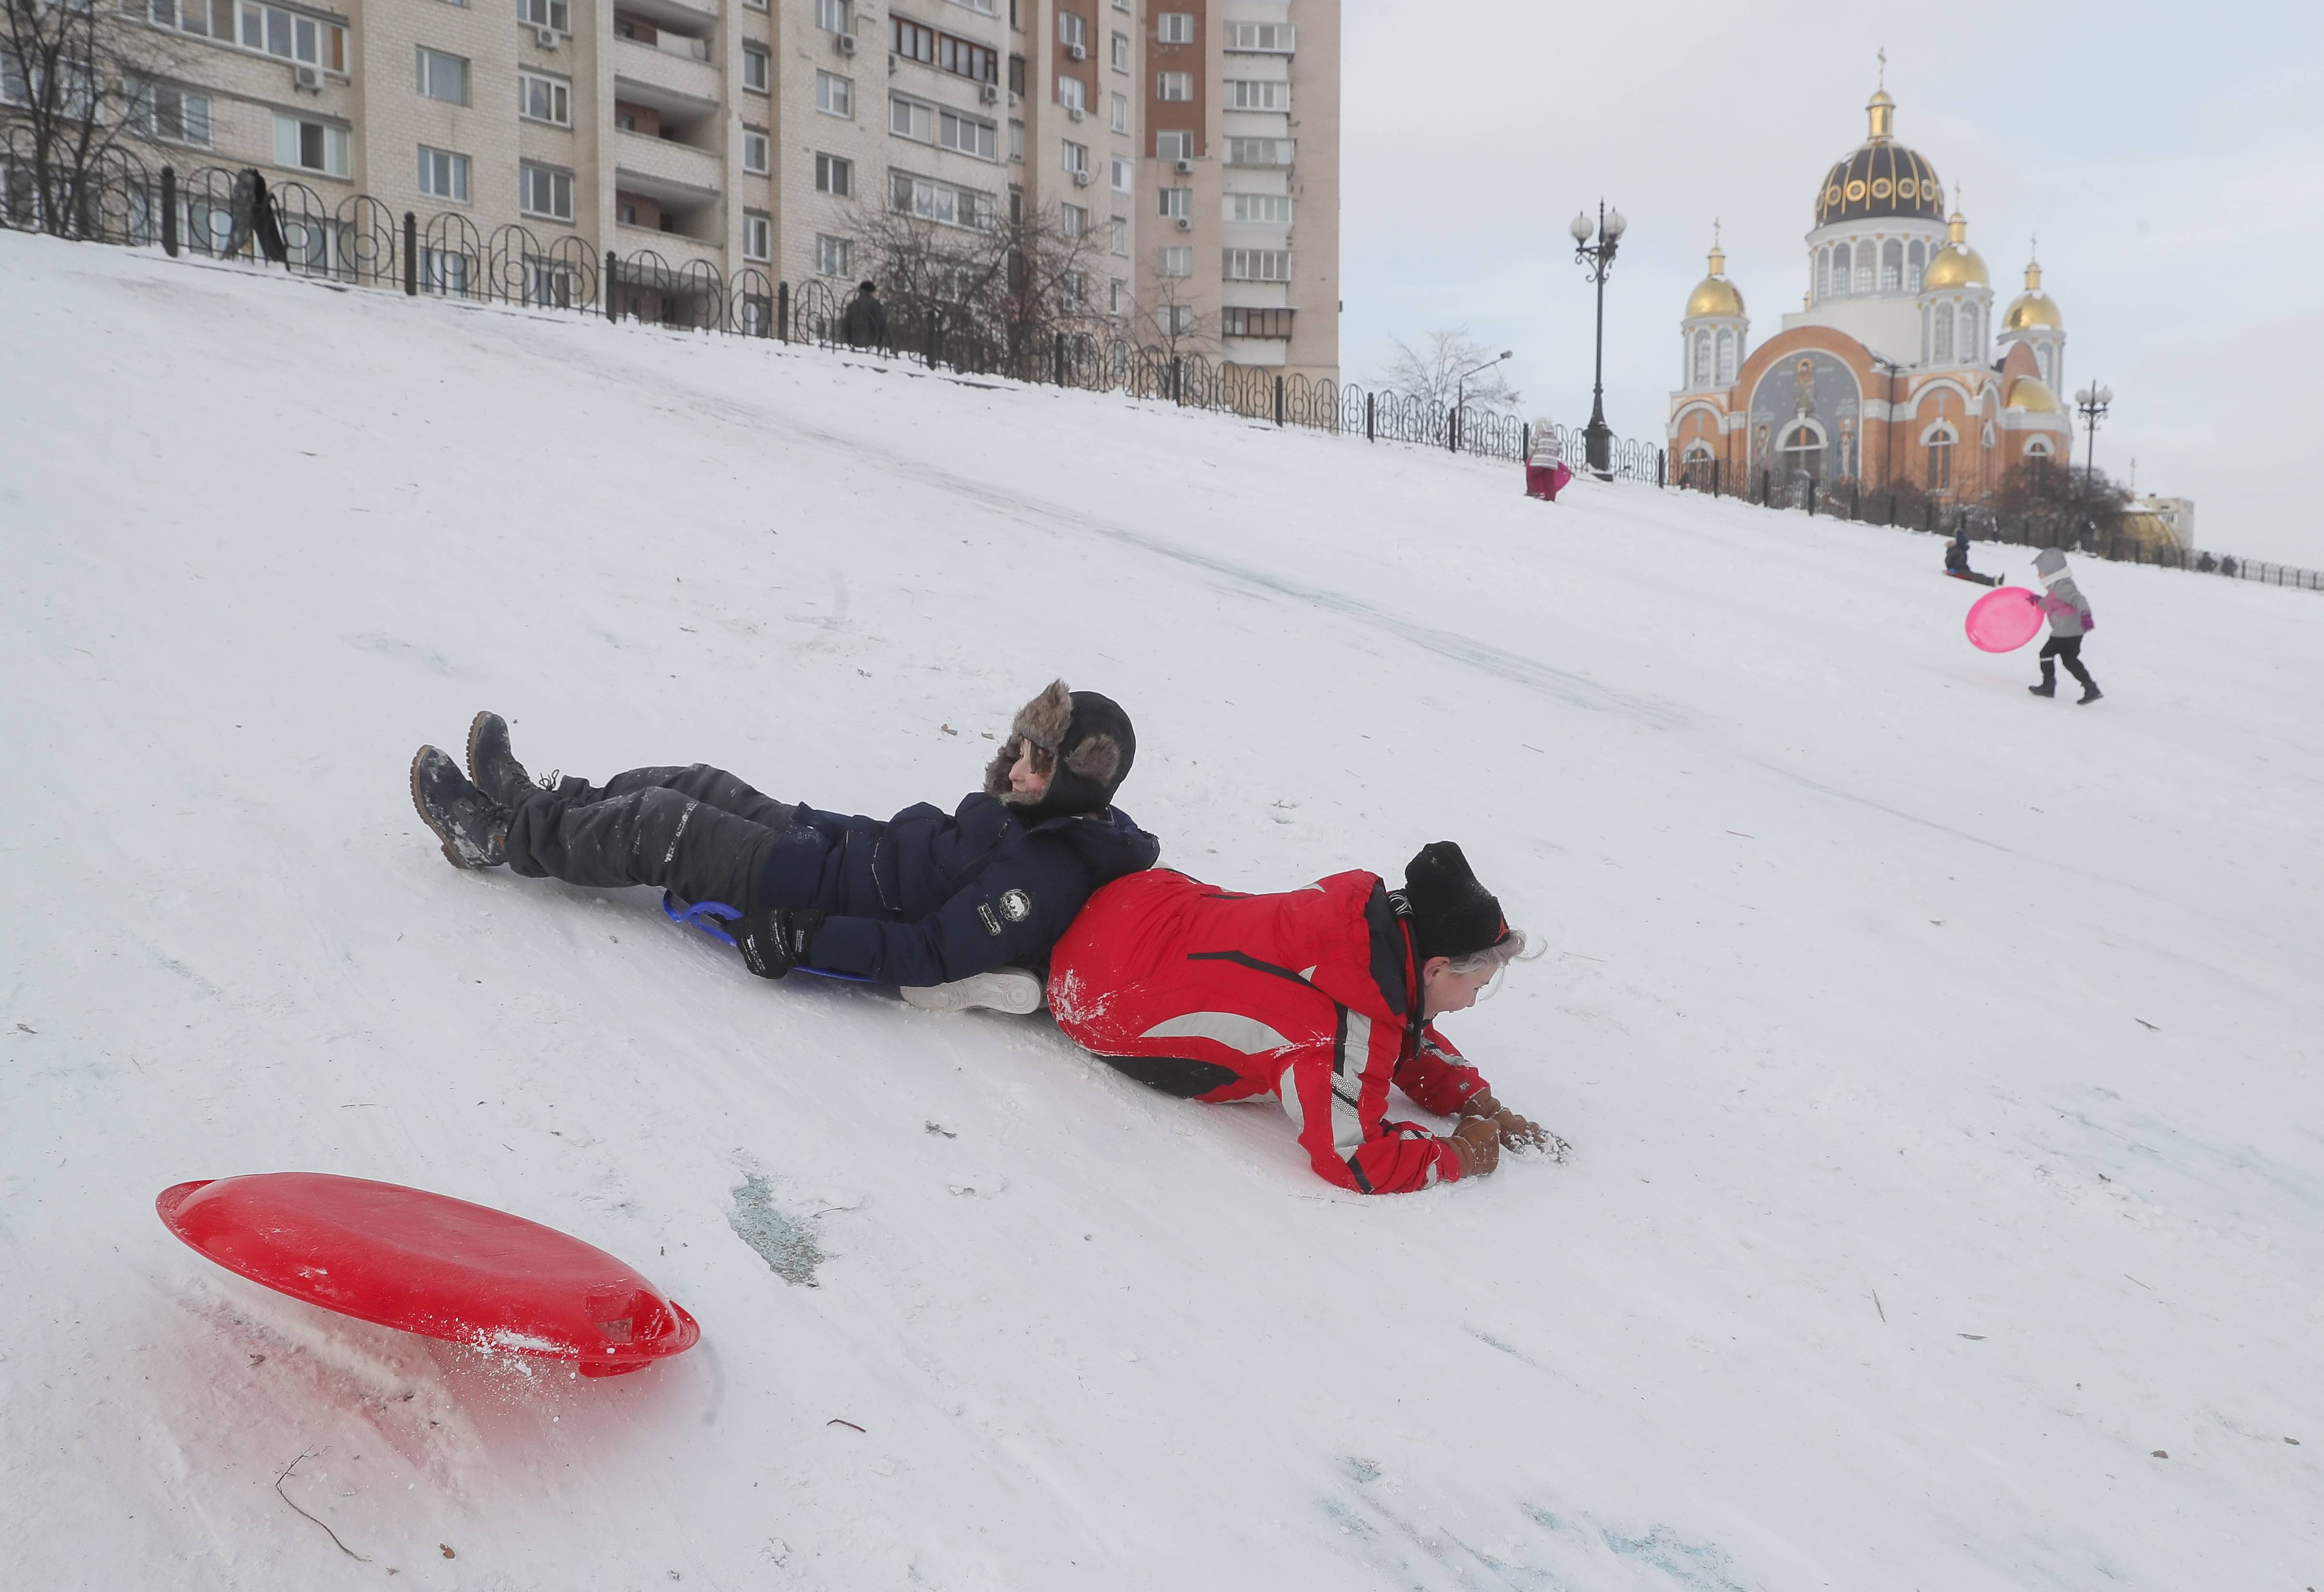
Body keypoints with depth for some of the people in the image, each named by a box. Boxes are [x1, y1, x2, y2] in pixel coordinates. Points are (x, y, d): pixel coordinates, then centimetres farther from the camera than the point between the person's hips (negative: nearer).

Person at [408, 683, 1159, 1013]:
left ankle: (500, 836, 18)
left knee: (653, 824, -3)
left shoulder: (1042, 877, -27)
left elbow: (934, 956, -28)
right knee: (694, 786, 15)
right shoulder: (1040, 817, 2)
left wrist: (803, 936, -26)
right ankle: (534, 800, 31)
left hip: (820, 895, -9)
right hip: (842, 846, 9)